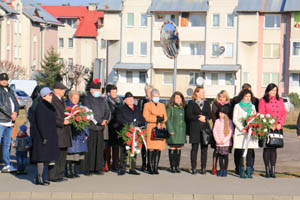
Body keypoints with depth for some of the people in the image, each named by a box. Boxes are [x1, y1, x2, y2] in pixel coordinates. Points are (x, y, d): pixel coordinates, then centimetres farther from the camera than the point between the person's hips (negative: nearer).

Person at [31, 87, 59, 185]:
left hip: (49, 135, 10)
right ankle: (39, 178, -3)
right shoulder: (40, 107, -16)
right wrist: (44, 137, -24)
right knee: (42, 156, -7)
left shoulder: (48, 106, 14)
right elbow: (40, 123, -21)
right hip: (41, 135, -10)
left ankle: (39, 177, 16)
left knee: (45, 156, 11)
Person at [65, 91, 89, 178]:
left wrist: (86, 133, 13)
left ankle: (74, 171, 11)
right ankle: (68, 172, -2)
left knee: (78, 152, 4)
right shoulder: (66, 106, -1)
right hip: (70, 133, -6)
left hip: (79, 133, 6)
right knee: (70, 151, -8)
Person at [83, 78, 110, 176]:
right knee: (90, 149, -5)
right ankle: (88, 169, 0)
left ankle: (97, 168, 13)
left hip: (101, 128, 6)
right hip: (90, 128, -6)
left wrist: (105, 120, -10)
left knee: (100, 148, 6)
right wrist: (99, 121, -17)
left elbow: (107, 111, 11)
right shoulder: (87, 99, -2)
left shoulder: (102, 100, 18)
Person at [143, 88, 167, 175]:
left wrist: (161, 118, -10)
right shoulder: (147, 105, 8)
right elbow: (145, 117, -4)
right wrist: (156, 119, -12)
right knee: (151, 149, -7)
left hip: (160, 129, 4)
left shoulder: (162, 105, 21)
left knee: (158, 149, -1)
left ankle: (156, 167, 4)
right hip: (151, 129, -4)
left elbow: (165, 117, 13)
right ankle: (151, 168, -2)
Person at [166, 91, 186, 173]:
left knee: (179, 148, 7)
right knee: (172, 148, -3)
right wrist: (170, 130, -14)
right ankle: (172, 166, 2)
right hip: (173, 131, -5)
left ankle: (177, 166, 13)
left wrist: (185, 130, 11)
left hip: (181, 132, 5)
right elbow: (167, 119, -7)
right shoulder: (170, 108, -3)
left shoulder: (183, 108, 13)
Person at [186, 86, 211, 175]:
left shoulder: (206, 103, 17)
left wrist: (205, 118, -7)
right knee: (194, 148, -4)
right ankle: (193, 168, 0)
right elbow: (189, 115, -3)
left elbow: (210, 115, 12)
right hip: (195, 128, -3)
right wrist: (198, 118, -10)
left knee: (204, 148, 0)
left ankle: (203, 168, 4)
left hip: (205, 128, 3)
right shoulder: (191, 103, 6)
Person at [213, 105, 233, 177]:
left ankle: (225, 170, 6)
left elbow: (230, 132, -5)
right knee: (220, 156, 5)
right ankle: (221, 170, 12)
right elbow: (214, 131, 5)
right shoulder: (217, 121, 6)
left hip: (226, 143, -3)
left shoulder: (229, 121, -2)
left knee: (225, 156, -1)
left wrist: (224, 140, -10)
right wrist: (217, 140, -6)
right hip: (218, 143, 3)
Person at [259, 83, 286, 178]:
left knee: (274, 149, 4)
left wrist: (280, 123, -6)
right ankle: (267, 170, 2)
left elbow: (284, 113, 10)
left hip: (278, 128, 3)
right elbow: (261, 114, -4)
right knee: (267, 148, -3)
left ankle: (273, 170, 7)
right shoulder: (263, 101, 2)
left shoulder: (280, 100, 14)